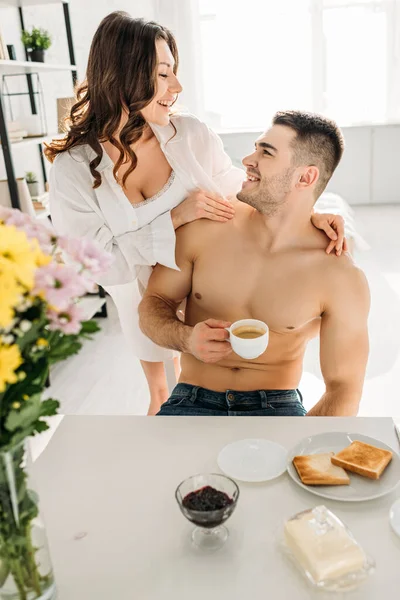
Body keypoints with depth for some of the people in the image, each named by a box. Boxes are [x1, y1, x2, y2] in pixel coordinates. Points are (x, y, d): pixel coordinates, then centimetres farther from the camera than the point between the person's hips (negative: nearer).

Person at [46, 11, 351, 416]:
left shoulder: (190, 135, -18)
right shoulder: (74, 166, -22)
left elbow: (241, 191, -7)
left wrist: (308, 213, -24)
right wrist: (175, 219, -33)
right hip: (144, 299, 0)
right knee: (158, 385, 28)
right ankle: (159, 404, 62)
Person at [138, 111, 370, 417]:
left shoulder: (342, 279, -10)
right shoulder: (204, 228, -5)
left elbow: (343, 386, -5)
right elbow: (153, 303, 6)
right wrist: (185, 338, -17)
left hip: (277, 406, 0)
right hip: (194, 401, 1)